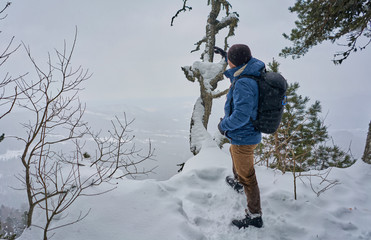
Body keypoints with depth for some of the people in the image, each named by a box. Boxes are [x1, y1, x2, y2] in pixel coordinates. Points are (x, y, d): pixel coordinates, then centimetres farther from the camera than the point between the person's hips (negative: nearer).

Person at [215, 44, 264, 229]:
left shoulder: (243, 84, -32)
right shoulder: (254, 73, -3)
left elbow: (241, 115, -36)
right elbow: (244, 65, 22)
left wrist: (224, 125, -19)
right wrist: (226, 55, 24)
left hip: (244, 137, -10)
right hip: (250, 133, 10)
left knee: (247, 177, 4)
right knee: (234, 151, 36)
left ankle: (255, 216, 22)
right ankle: (237, 183, 62)